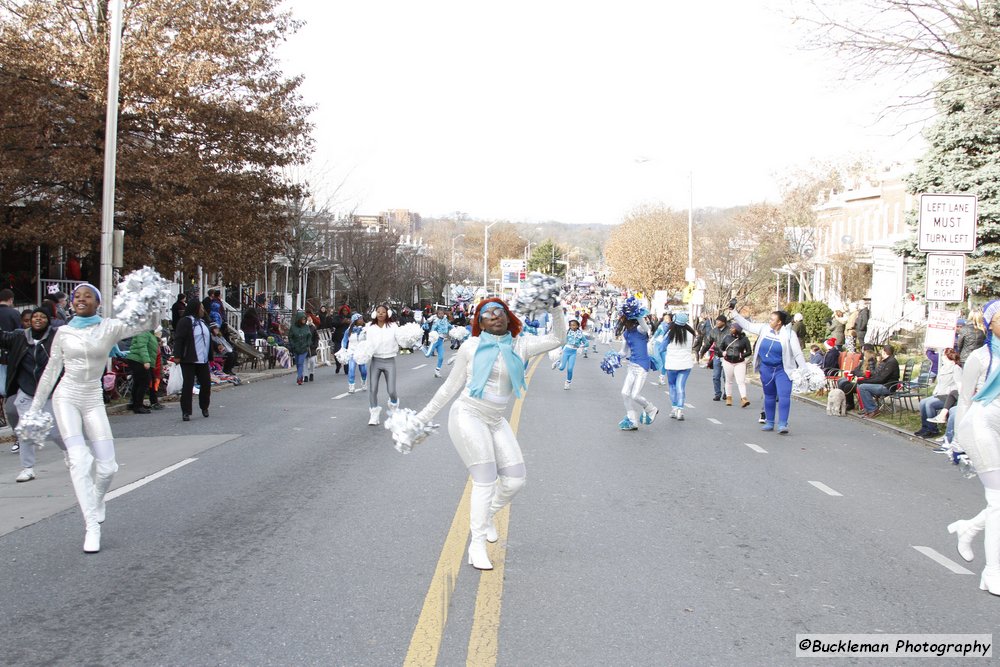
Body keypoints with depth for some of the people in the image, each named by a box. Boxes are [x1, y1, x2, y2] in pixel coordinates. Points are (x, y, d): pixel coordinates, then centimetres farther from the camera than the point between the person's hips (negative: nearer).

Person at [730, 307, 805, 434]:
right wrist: (735, 315, 9)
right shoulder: (764, 328, 0)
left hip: (782, 370, -5)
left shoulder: (789, 334, -12)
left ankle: (782, 424, -13)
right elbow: (748, 325, 11)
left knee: (784, 396, -14)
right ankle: (769, 423, 26)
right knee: (769, 397, 15)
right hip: (766, 368, 5)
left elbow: (797, 353, -11)